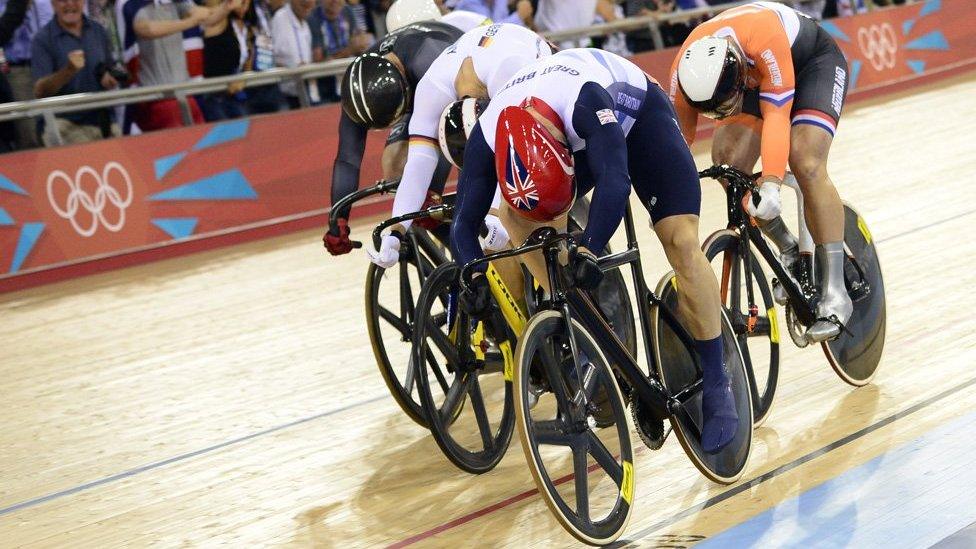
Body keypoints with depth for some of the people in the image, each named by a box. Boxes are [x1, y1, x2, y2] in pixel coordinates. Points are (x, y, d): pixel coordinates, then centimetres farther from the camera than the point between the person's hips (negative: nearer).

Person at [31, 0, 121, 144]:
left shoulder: (98, 31, 10)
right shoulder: (42, 39, -4)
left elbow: (112, 70, 22)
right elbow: (39, 91, -12)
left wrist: (109, 77, -2)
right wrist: (69, 70, -27)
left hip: (102, 121, 5)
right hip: (66, 123, -4)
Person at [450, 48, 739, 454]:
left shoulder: (585, 101, -45)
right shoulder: (488, 136, -31)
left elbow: (615, 180, -53)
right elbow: (464, 222, -27)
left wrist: (589, 250, -64)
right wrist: (473, 278, -45)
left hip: (637, 114, -5)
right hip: (573, 133, 5)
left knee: (682, 242, -19)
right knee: (515, 215, -15)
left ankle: (716, 388, -11)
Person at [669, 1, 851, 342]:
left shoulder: (764, 38, -44)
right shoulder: (686, 70, -28)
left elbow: (776, 115, -42)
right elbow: (679, 135, -17)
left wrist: (771, 184, -50)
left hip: (814, 61, -5)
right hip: (753, 75, 5)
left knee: (807, 165, -25)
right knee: (728, 159, -18)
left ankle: (835, 292, -22)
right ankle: (789, 252, 5)